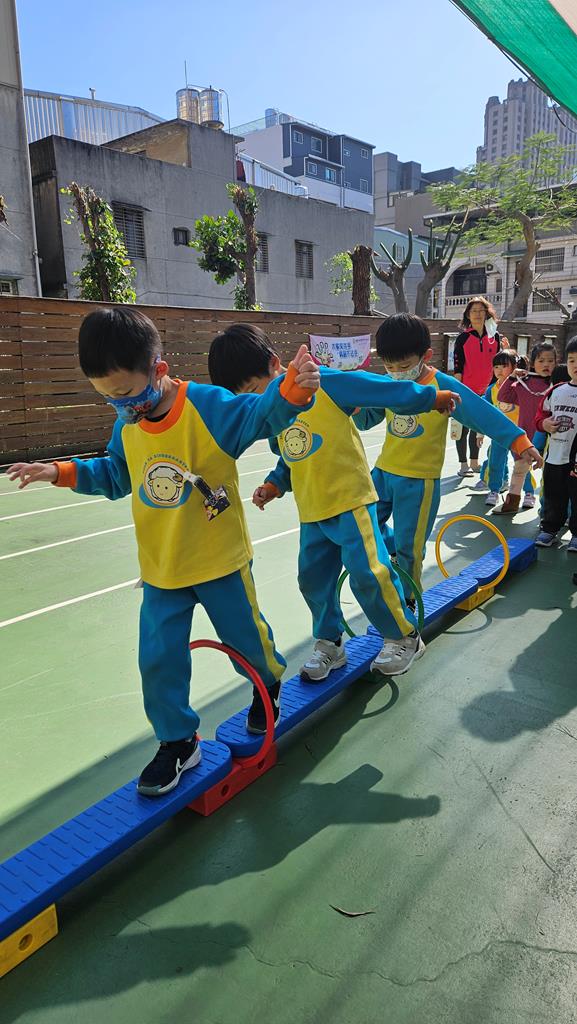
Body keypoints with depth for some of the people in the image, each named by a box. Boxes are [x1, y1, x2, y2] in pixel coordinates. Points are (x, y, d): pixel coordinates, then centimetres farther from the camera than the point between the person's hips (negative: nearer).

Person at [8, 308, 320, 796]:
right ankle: (178, 742, 29)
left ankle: (270, 682, 51)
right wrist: (63, 472, 3)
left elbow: (262, 413, -30)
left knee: (247, 636, 16)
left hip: (220, 562, -4)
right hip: (161, 572, 5)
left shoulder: (209, 406, -20)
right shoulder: (126, 427, -2)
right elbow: (115, 476, 14)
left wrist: (290, 389, -51)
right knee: (159, 660, 7)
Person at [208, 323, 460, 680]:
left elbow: (383, 389, -7)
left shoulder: (324, 383, -13)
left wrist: (431, 397, 0)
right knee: (313, 579, 9)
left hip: (350, 499, -7)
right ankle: (329, 643, 29)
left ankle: (404, 637, 16)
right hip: (311, 511, 7)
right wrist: (275, 484, 4)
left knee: (369, 573, -6)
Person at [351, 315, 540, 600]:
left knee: (409, 548, 3)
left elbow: (483, 413, -12)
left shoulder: (443, 386, -13)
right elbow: (366, 419, 11)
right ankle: (397, 550, 33)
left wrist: (519, 442, -14)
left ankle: (406, 600, 25)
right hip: (383, 472, 5)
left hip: (419, 480, -5)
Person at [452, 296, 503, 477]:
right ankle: (463, 465, 9)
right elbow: (457, 367, -6)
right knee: (464, 428, 1)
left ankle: (474, 463, 24)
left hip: (485, 391, 4)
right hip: (466, 390, -4)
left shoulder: (495, 336, 6)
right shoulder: (463, 337, -4)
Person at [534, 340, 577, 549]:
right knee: (553, 498, 15)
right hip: (554, 457, 4)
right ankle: (549, 528, 29)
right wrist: (544, 423, -8)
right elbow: (542, 413, 17)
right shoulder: (556, 391, 6)